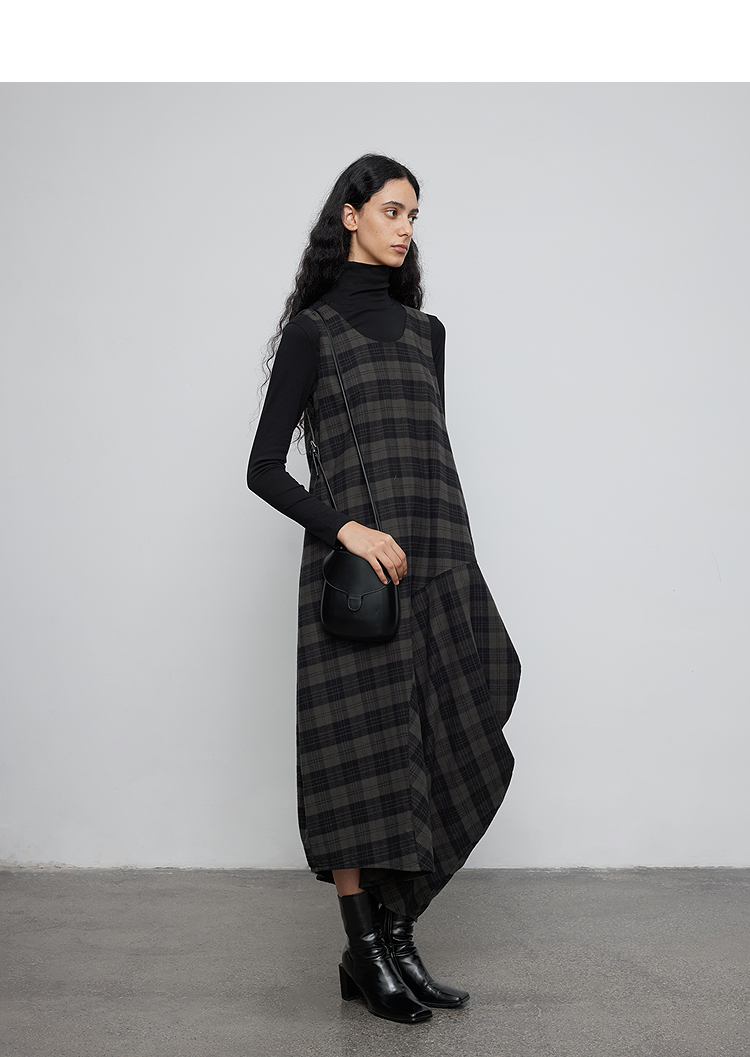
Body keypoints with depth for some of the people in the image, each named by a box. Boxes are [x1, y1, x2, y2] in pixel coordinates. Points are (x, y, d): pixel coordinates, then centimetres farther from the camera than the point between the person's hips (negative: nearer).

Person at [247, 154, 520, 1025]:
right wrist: (346, 528, -18)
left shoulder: (424, 329, 18)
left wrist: (460, 562, 13)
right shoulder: (312, 331, 2)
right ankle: (365, 951, 10)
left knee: (442, 750, 2)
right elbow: (264, 469, -4)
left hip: (438, 560, 6)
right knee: (364, 751, -2)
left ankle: (395, 934, 14)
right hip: (356, 561, -5)